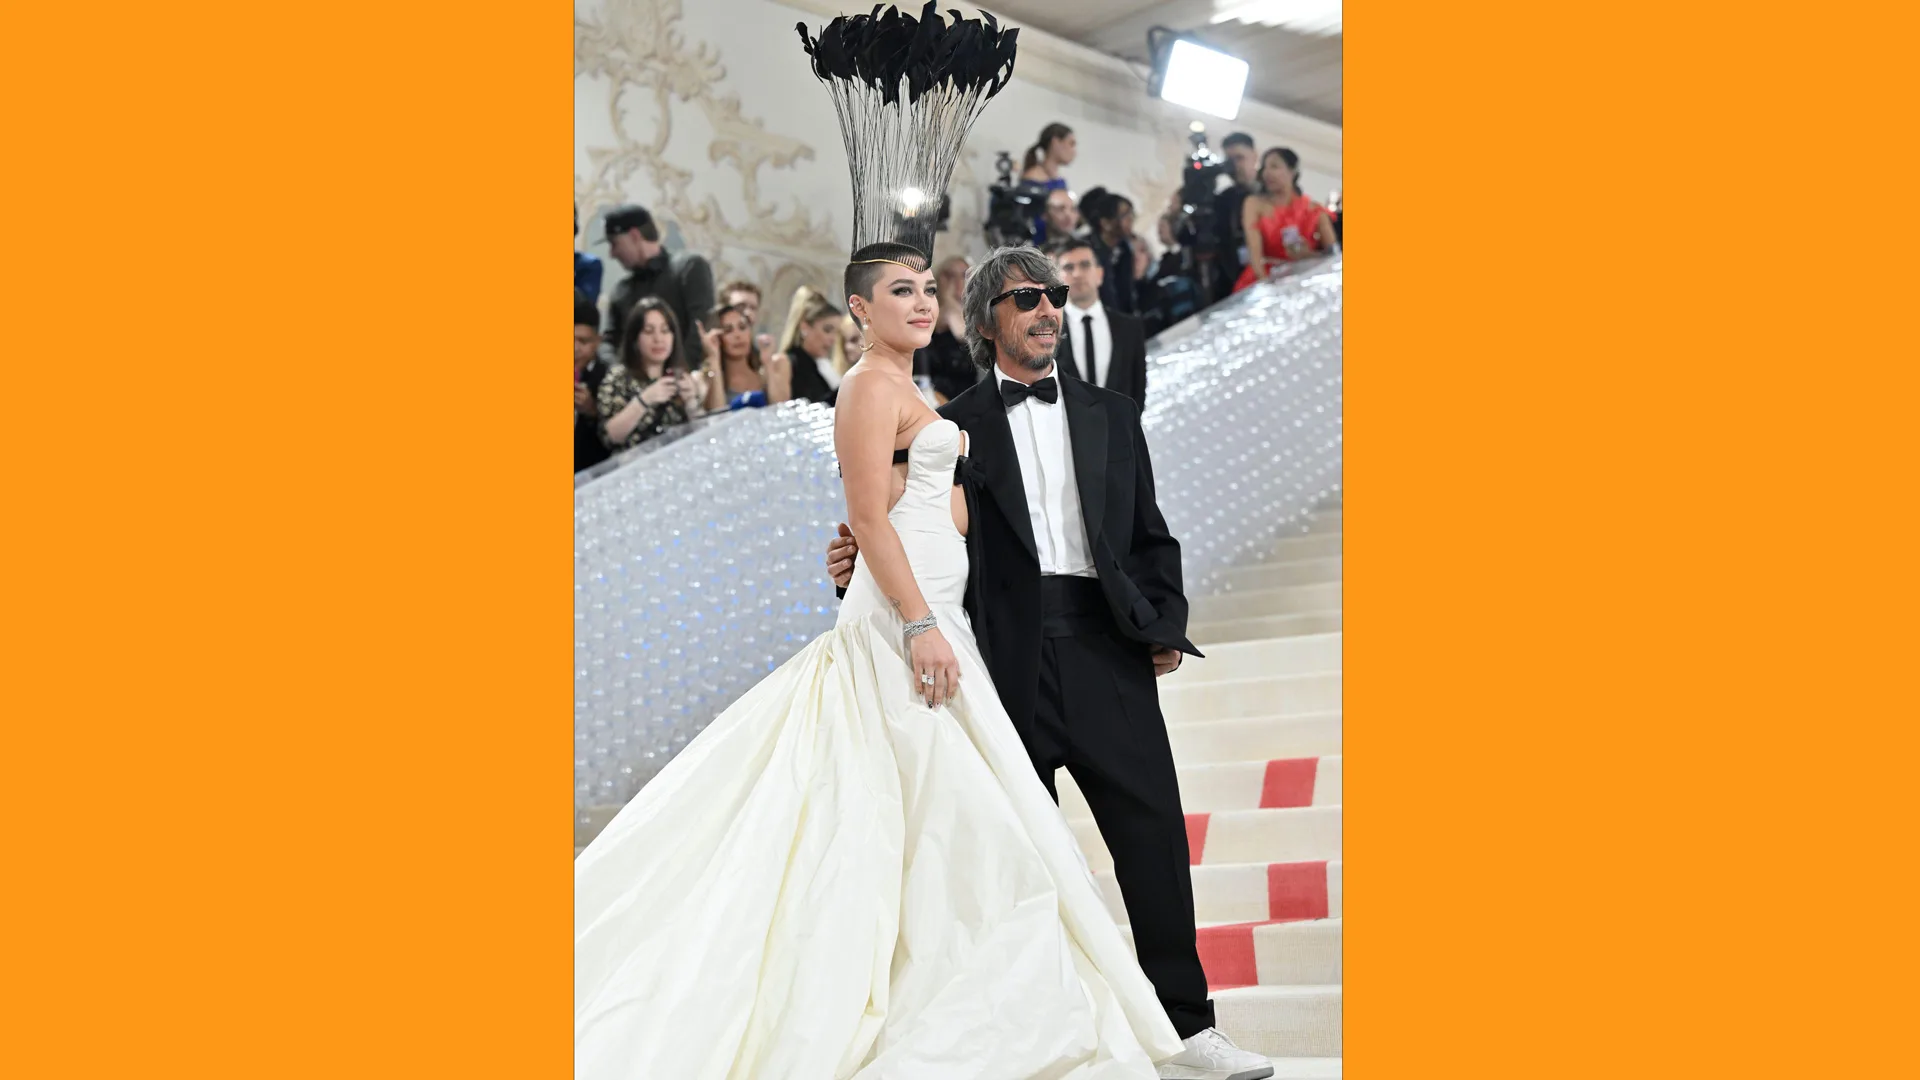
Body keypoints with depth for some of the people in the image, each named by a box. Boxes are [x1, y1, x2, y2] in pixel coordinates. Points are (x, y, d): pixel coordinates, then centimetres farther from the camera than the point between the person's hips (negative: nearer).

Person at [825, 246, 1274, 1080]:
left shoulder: (1111, 416, 18)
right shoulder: (955, 425, 9)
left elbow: (1150, 537, 17)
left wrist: (1164, 624, 2)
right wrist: (861, 564, -11)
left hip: (1107, 651, 2)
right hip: (1008, 659, -2)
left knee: (1154, 832, -3)